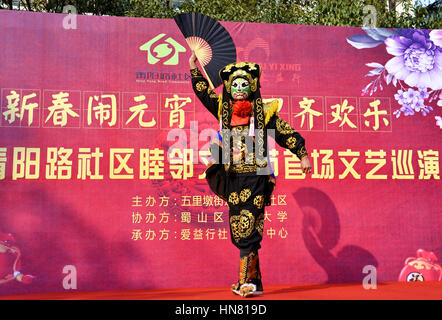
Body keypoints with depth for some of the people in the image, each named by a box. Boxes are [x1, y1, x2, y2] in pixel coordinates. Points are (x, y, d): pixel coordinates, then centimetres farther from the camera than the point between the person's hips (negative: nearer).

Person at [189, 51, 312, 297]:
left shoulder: (263, 112, 2)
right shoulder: (223, 109, 12)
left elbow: (286, 133, 5)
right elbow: (204, 92, 23)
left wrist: (303, 155, 3)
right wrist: (194, 68, 26)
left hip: (255, 178, -5)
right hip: (233, 178, 5)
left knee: (248, 231, -9)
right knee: (239, 232, 8)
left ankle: (248, 282, -2)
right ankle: (252, 281, 20)